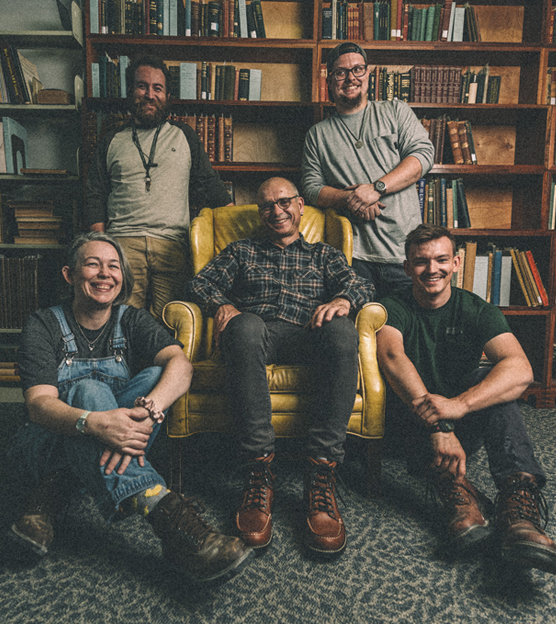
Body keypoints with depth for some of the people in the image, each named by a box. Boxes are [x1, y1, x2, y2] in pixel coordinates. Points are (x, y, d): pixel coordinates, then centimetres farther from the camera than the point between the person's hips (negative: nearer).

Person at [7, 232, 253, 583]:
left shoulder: (133, 322, 2)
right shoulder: (44, 326, -4)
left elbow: (180, 363, -18)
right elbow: (39, 403, -20)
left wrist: (147, 410, -41)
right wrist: (94, 423, -42)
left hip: (115, 449, 3)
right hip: (49, 445, -2)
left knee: (155, 376, -23)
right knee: (88, 389, -33)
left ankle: (51, 498, -24)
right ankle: (165, 512, -51)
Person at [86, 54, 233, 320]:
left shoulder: (184, 136, 20)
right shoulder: (111, 142, 20)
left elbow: (208, 183, 18)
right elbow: (95, 197, 17)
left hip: (172, 244, 0)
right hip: (123, 242, 1)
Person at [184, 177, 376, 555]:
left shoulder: (324, 255, 31)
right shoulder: (241, 251, 32)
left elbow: (363, 286, 13)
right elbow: (200, 283, 17)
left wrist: (342, 300, -13)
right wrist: (222, 305, -7)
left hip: (306, 338, 1)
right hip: (257, 333, 0)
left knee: (342, 331, -35)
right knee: (246, 326, -38)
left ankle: (322, 473, -35)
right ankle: (260, 473, -35)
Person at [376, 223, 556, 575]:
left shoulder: (477, 310, -4)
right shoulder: (393, 308, -6)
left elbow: (521, 370, -23)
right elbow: (392, 357, -29)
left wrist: (459, 404, -41)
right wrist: (437, 426, -45)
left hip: (470, 425, 1)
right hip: (415, 427, 0)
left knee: (493, 380, -27)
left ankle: (519, 506, -41)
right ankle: (458, 493, -40)